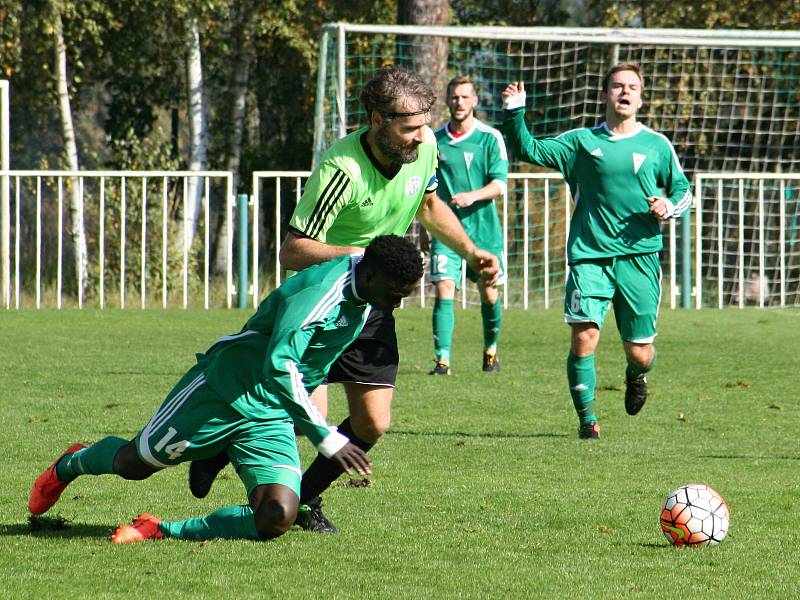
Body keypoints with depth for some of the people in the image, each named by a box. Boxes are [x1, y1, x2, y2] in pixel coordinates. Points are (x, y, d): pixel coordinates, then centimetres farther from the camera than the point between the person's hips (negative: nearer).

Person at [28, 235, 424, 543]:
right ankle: (71, 465, 48)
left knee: (277, 519, -16)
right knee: (135, 463, 12)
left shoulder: (362, 292, -1)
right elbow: (279, 366, -40)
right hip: (222, 390, -7)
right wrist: (326, 438, -41)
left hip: (272, 420, 7)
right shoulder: (318, 292, -29)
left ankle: (163, 531, -1)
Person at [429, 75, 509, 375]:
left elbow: (499, 184, -8)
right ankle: (442, 359, -15)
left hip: (484, 228, -1)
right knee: (444, 291, -13)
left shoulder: (490, 138, -1)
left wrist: (472, 196, -26)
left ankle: (491, 349, 31)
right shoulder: (434, 140, 6)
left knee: (489, 294, 7)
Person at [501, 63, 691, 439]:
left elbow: (683, 191, 17)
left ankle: (636, 377, 40)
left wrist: (669, 207, -5)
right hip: (590, 256, -1)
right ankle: (587, 418, -3)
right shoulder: (582, 141, 8)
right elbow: (529, 150, 6)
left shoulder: (657, 146, 9)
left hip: (640, 257, 1)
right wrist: (514, 114, -9)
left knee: (640, 354, 2)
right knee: (584, 336, -17)